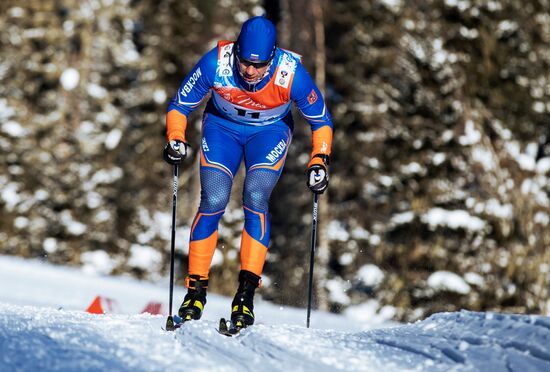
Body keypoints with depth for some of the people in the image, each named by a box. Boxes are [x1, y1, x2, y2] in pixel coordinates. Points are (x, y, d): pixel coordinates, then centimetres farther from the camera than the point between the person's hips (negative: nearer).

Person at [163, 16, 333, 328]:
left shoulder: (292, 75, -32)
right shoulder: (215, 64, -31)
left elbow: (322, 121, -13)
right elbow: (180, 105, -13)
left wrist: (319, 161, -24)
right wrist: (176, 138, -28)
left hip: (270, 131, -1)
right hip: (222, 125, 1)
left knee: (256, 199, -22)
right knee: (213, 201, -16)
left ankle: (247, 291, -18)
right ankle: (196, 290, -5)